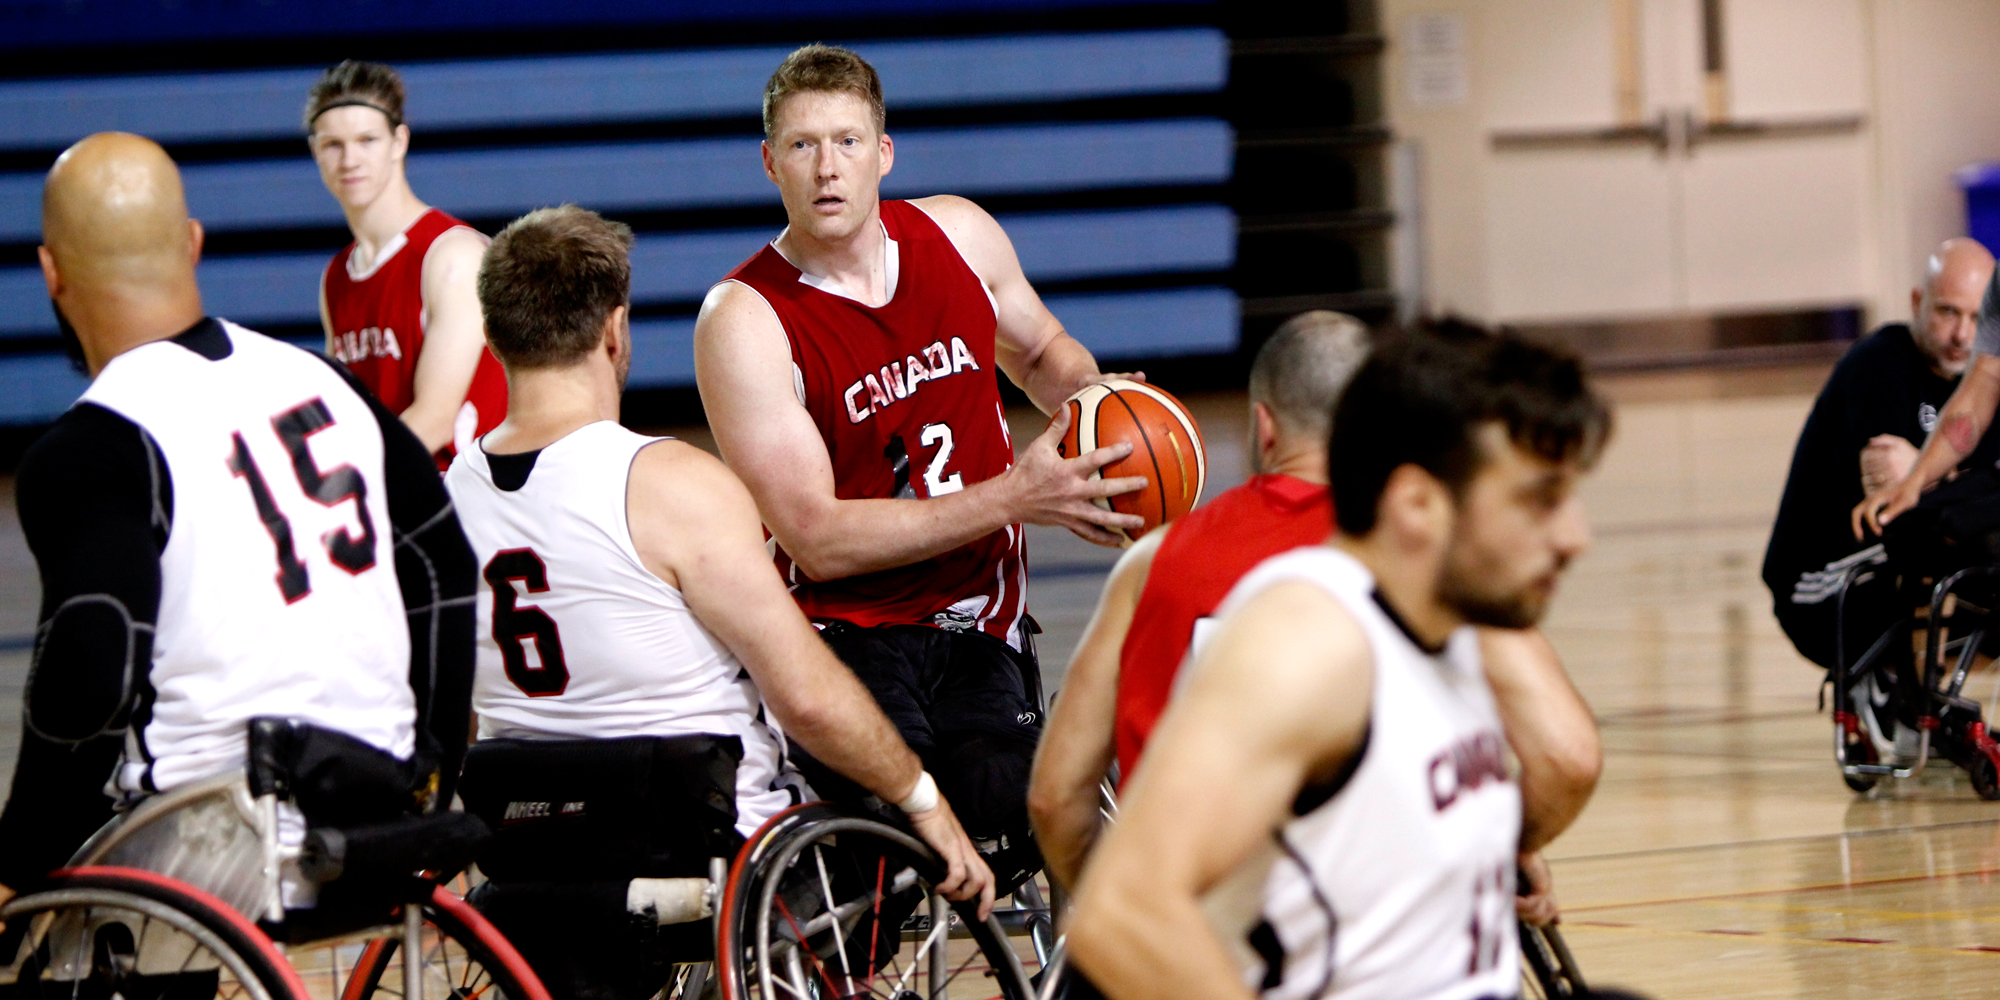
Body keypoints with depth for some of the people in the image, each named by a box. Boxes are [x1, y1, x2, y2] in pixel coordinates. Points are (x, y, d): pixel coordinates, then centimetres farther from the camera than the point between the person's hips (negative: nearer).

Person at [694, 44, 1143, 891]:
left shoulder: (959, 234, 3)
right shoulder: (745, 319, -13)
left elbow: (1040, 352, 26)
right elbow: (816, 538, -18)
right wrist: (1012, 498, -21)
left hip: (979, 627, 4)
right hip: (847, 626, -4)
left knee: (1012, 847, -17)